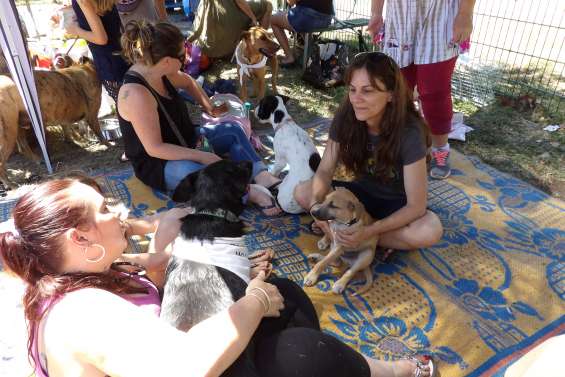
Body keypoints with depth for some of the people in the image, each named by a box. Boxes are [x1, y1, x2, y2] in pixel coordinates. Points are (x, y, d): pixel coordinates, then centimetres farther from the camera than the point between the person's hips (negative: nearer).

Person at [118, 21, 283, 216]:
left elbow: (188, 82, 18)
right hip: (157, 163, -9)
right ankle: (250, 191, -28)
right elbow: (154, 148, -30)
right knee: (191, 171, -42)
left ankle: (263, 177, -18)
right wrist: (202, 156, -29)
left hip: (182, 142, 10)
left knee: (234, 130, 1)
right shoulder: (136, 94, -31)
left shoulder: (158, 71, -5)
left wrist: (209, 107, 16)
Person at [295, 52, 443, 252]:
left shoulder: (409, 132, -28)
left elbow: (416, 206, -27)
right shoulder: (345, 117, -18)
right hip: (363, 193, 3)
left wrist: (369, 231, -38)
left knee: (430, 231, -34)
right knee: (302, 192, -16)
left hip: (397, 204, -3)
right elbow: (325, 171, -12)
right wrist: (316, 204, -32)